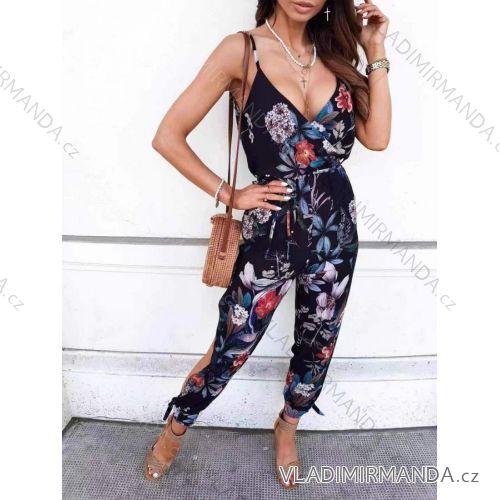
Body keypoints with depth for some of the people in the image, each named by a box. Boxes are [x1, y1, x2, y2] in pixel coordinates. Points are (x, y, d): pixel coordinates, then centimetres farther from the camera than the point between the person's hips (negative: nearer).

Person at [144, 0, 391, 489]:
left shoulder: (335, 52, 7)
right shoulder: (242, 50, -7)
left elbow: (377, 137, -4)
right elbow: (168, 137, -8)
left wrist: (375, 52, -2)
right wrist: (229, 194, -7)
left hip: (335, 227, 5)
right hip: (270, 230, -4)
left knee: (318, 344, 18)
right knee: (231, 349, 7)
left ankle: (286, 430, 47)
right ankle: (172, 432, 37)